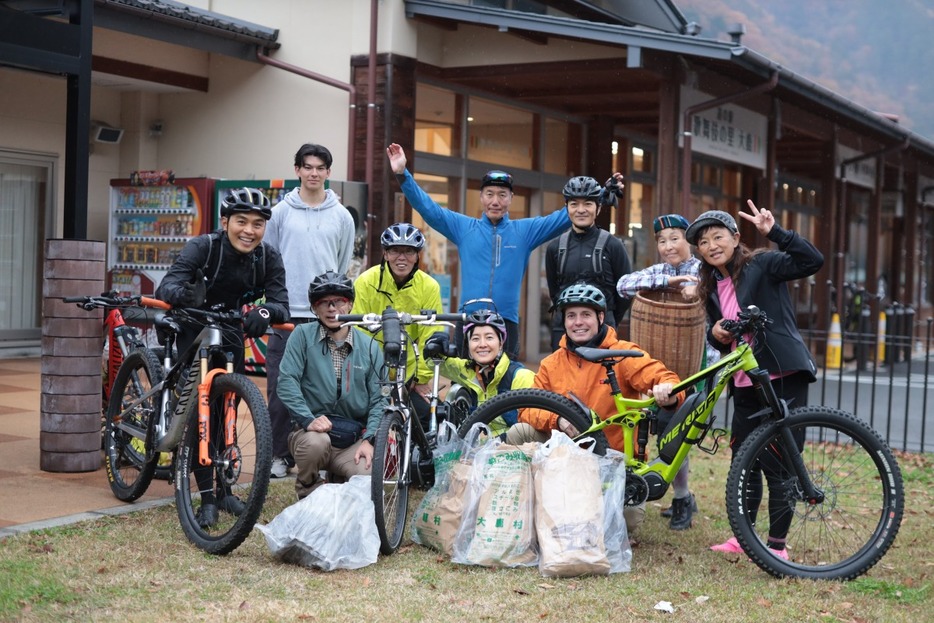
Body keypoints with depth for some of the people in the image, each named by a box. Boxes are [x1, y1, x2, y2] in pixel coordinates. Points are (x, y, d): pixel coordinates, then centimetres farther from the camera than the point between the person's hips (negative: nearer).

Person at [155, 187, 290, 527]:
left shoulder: (269, 258, -16)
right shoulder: (202, 247, -26)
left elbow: (282, 306, -26)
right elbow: (168, 284, -38)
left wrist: (265, 312, -50)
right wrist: (184, 292, -62)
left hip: (229, 332, 4)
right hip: (191, 330, -3)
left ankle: (224, 490, 20)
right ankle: (207, 497, -13)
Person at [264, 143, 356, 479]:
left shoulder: (341, 216, 8)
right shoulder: (281, 212, 6)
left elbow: (344, 268, 13)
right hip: (286, 314, 0)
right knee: (280, 389, -1)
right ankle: (280, 455, 9)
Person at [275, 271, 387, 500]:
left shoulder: (370, 346, 7)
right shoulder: (303, 335, 1)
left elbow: (378, 399, 5)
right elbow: (287, 381, -9)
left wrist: (369, 440, -9)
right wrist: (309, 420, -23)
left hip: (353, 440, 2)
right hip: (311, 430, -2)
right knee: (316, 442, -37)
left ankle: (339, 482, 14)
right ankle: (308, 497, -4)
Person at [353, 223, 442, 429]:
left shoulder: (429, 287, -7)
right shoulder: (366, 282, -12)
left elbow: (430, 338, -5)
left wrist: (423, 377, -6)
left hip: (409, 370, 1)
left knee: (424, 415, -11)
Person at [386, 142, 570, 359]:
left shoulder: (524, 230, 8)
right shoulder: (463, 227, 8)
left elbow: (562, 218, 6)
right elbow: (427, 208, 4)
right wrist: (402, 174, -5)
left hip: (507, 322, 0)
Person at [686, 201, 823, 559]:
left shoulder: (761, 265, -5)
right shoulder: (712, 288, 15)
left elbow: (813, 261, -19)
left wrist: (774, 232, -27)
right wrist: (715, 335, -1)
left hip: (784, 377, -7)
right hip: (745, 383, 7)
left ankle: (777, 544, 5)